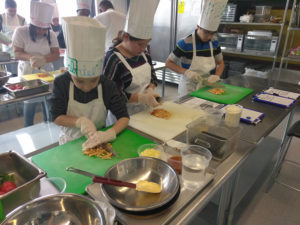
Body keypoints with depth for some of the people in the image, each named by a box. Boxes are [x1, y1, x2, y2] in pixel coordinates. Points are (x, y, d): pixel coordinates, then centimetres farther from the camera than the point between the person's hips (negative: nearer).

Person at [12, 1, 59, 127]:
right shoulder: (20, 32, -9)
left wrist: (44, 59, -29)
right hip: (28, 74, -2)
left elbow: (56, 54, -9)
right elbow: (16, 53, -11)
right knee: (29, 102, 1)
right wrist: (30, 58, -33)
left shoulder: (51, 35, -2)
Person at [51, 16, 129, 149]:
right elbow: (56, 116, -7)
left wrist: (110, 133, -32)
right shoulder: (61, 83, -11)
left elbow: (124, 117, -13)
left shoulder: (107, 86, -13)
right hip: (70, 142, 0)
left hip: (98, 141, 1)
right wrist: (80, 121, -25)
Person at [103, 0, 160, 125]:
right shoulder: (113, 59, -21)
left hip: (144, 110, 7)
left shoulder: (143, 53, 0)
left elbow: (152, 75, 11)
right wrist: (142, 98, -27)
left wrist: (150, 89, -11)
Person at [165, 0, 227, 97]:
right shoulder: (185, 43, -18)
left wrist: (216, 76, -12)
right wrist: (186, 72, -25)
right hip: (189, 88, -4)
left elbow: (220, 63, 8)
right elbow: (168, 63, -12)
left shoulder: (214, 42, -4)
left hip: (206, 86, 5)